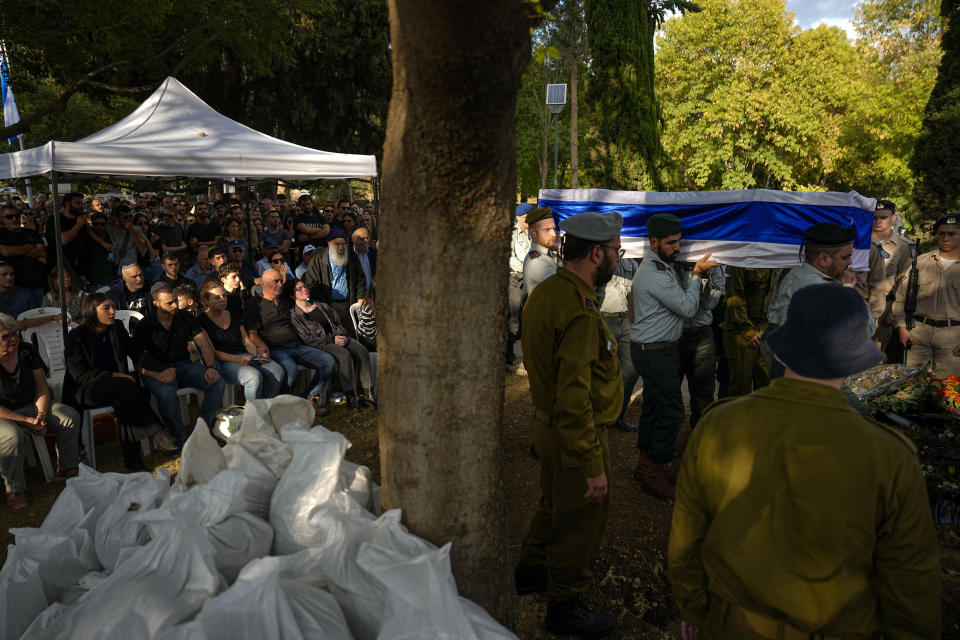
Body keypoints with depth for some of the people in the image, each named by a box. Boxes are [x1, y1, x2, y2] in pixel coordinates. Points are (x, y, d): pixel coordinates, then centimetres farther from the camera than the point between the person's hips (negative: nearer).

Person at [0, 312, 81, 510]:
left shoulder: (27, 351, -6)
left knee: (71, 417, -13)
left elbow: (42, 387, -1)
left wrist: (41, 414, -16)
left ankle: (66, 468, 6)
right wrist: (24, 421, -24)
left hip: (30, 406, 5)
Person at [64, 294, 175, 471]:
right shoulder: (76, 337, -10)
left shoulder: (117, 329, 6)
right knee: (127, 385, -33)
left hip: (114, 387, 5)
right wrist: (113, 376, -26)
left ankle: (132, 461, -32)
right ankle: (157, 432, -30)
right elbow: (79, 375, -14)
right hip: (83, 390, -5)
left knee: (125, 399, -32)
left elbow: (138, 355, 7)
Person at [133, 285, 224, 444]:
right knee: (167, 393, -39)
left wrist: (211, 366, -17)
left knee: (217, 384, -23)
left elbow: (203, 344, 3)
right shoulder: (144, 326, -5)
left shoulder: (185, 319, 6)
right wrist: (157, 376, -30)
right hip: (157, 371, -4)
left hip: (183, 365, 4)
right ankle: (180, 437, -18)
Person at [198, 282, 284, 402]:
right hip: (223, 362, -6)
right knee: (253, 376, -35)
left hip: (244, 355, 6)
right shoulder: (202, 321, 0)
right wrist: (236, 359, -21)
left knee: (278, 371, -21)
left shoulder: (234, 315, 19)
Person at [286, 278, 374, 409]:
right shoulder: (294, 315, 0)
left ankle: (368, 393, -24)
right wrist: (332, 340, -15)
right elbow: (306, 339, -10)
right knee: (344, 354, -35)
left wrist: (341, 336, 0)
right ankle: (350, 397, -31)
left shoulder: (321, 306, 22)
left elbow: (337, 324, 23)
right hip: (319, 345, -6)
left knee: (362, 351, -22)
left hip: (336, 338, 6)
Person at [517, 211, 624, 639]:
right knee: (581, 521, 9)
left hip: (547, 423, 10)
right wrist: (593, 466, -24)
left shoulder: (545, 292, 3)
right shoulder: (580, 313, -29)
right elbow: (574, 398, -30)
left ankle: (530, 571, 48)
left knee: (555, 503, 28)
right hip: (577, 435, -9)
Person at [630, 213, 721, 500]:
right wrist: (697, 274, -7)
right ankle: (654, 474, 6)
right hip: (655, 351, -10)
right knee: (671, 412, -5)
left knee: (653, 406, 17)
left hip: (658, 349, 10)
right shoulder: (654, 274, -22)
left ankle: (644, 464, 29)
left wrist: (696, 272, 2)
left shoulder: (663, 265, 12)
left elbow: (682, 296, 13)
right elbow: (688, 308, -18)